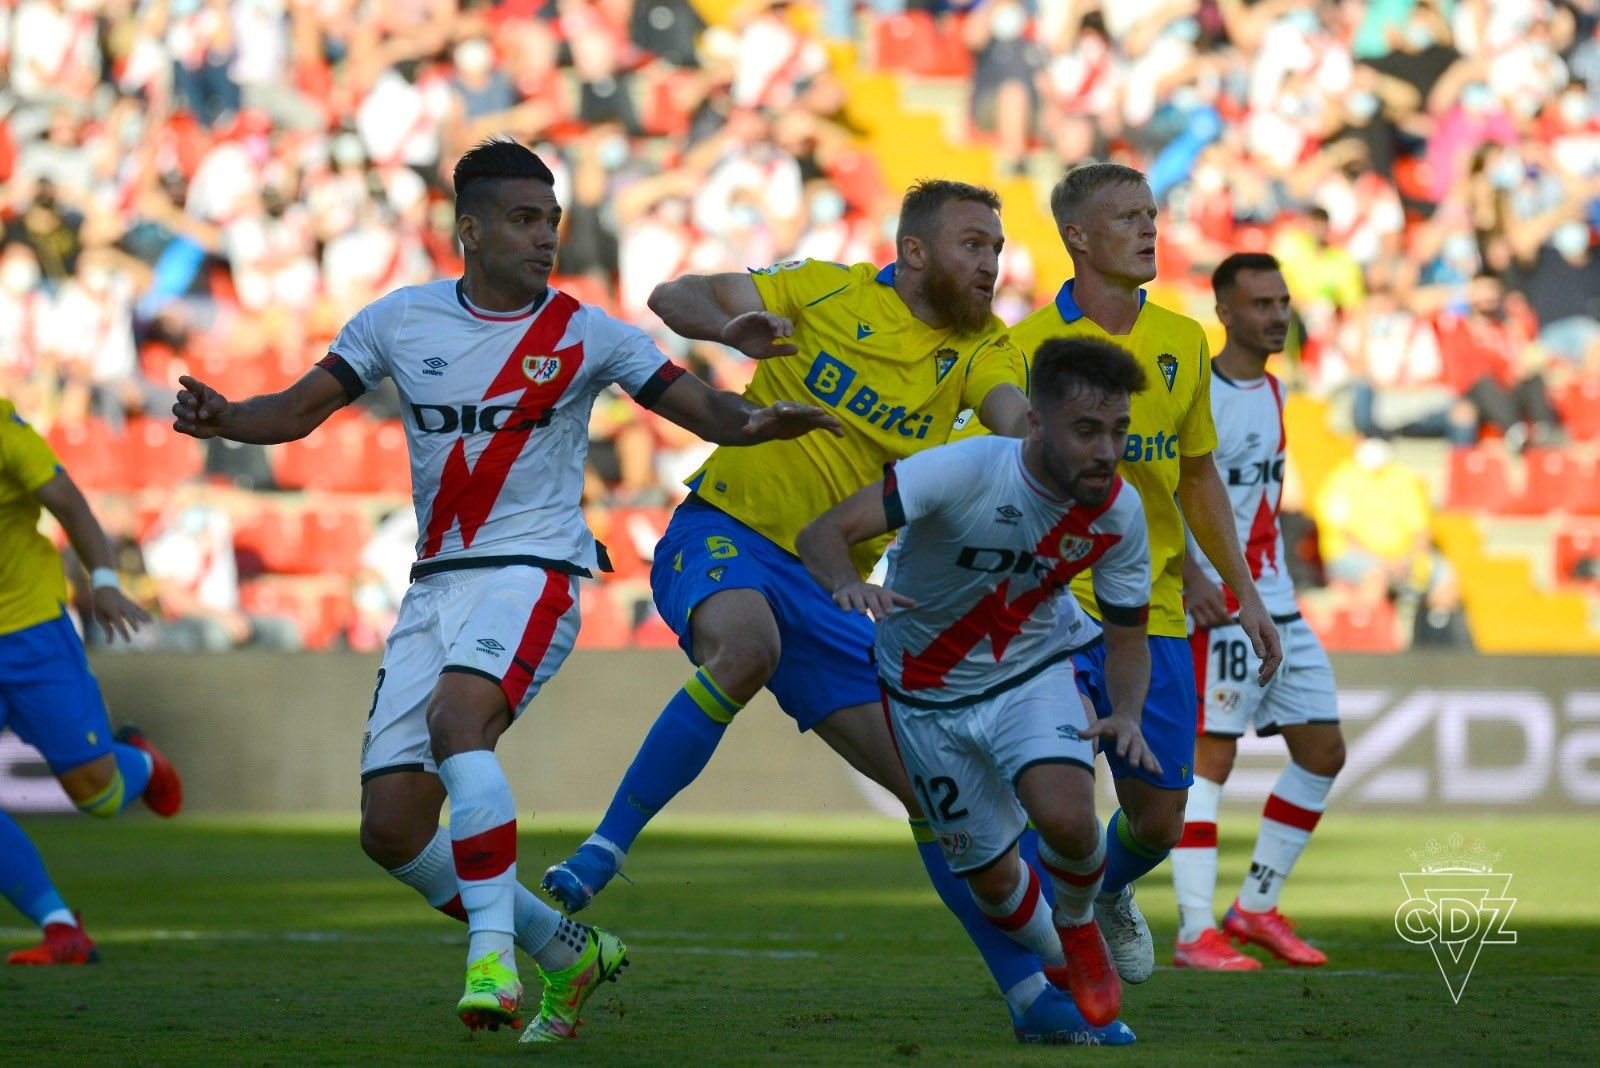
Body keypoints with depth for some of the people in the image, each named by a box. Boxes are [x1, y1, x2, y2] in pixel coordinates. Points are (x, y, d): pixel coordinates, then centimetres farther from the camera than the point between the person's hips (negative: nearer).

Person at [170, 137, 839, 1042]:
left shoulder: (585, 335, -2)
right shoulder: (400, 321, 5)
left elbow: (704, 410, -2)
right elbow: (301, 408, 9)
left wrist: (757, 421, -24)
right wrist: (226, 419, -12)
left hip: (533, 572, -4)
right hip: (435, 588, 5)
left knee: (457, 719, -35)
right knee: (392, 831, -1)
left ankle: (493, 947, -28)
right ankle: (570, 952, 17)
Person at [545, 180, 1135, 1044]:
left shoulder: (979, 347, 5)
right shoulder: (827, 291, -3)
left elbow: (1018, 421, -14)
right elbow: (673, 297, -4)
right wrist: (731, 325, -26)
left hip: (828, 586, 5)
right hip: (724, 533, -5)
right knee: (745, 647, -40)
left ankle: (1034, 995, 13)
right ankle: (604, 851, -29)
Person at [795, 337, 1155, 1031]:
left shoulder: (1118, 513, -17)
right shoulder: (965, 471, -30)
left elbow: (1127, 641, -3)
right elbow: (821, 535, -33)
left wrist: (1128, 715, -24)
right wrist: (848, 583, -57)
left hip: (1031, 673, 1)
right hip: (927, 696, -1)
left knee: (1065, 817, -27)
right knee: (992, 878, 5)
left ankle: (1079, 926, 8)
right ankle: (1059, 965, 39)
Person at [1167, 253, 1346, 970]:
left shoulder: (1272, 391, 14)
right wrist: (1190, 575, -27)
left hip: (1279, 608, 9)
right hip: (1219, 611, -9)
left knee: (1323, 753, 8)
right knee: (1211, 759, -9)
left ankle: (1256, 908, 19)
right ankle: (1195, 933, -8)